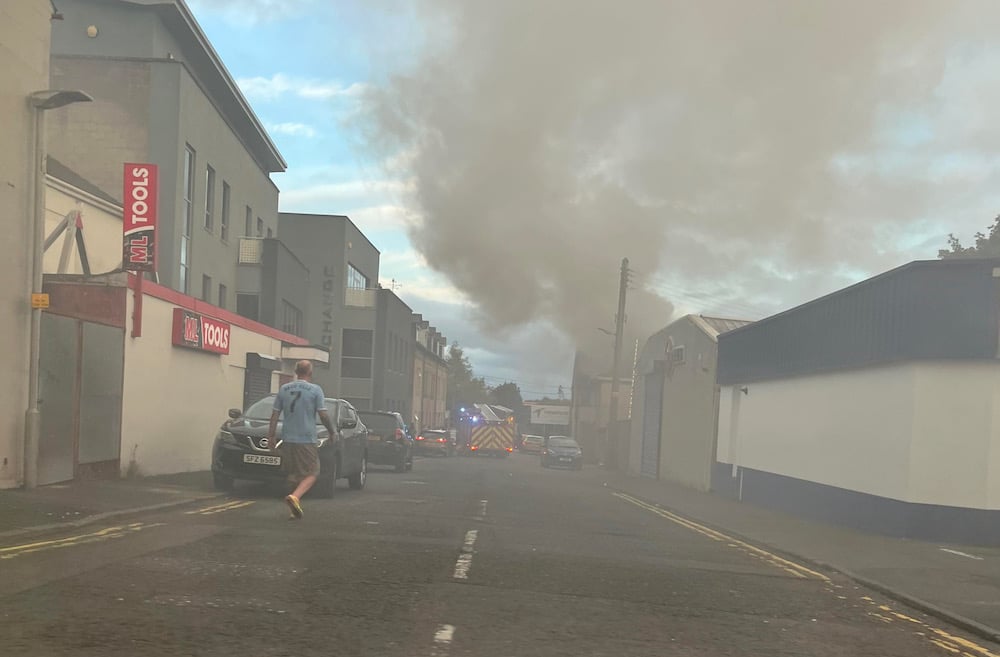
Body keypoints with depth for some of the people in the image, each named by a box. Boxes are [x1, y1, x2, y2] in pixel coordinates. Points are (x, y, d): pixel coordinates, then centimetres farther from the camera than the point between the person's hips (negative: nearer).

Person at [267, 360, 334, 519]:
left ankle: (297, 506, 16)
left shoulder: (284, 389, 8)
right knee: (311, 474, -1)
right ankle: (295, 497, -24)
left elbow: (275, 414, 7)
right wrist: (332, 432, 7)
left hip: (287, 439, 5)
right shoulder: (315, 390, -5)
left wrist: (271, 436, 11)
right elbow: (323, 415, -7)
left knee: (294, 474, 16)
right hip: (307, 440, -5)